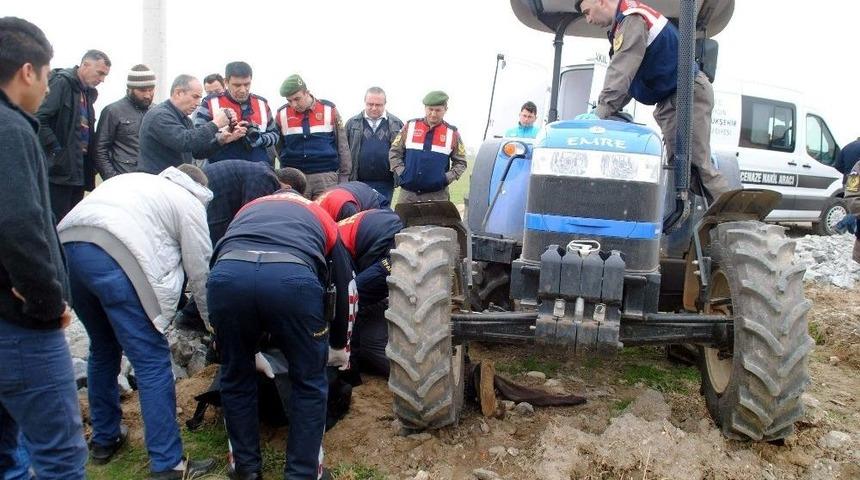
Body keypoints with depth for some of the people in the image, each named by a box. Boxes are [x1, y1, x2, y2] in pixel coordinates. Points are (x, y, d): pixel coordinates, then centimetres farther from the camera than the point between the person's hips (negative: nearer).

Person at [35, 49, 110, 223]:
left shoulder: (88, 92, 16)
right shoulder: (61, 83, -9)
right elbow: (39, 120, -18)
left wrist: (90, 164, 11)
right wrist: (56, 151, -17)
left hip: (79, 171, 8)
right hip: (59, 170, -8)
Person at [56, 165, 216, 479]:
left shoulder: (136, 180, 35)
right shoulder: (190, 203, 15)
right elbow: (199, 270, 13)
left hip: (66, 246, 8)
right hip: (113, 257, -7)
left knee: (103, 348, 24)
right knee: (152, 361, -2)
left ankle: (104, 440, 36)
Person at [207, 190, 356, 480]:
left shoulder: (248, 210, 43)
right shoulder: (321, 217, 38)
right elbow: (344, 285, 39)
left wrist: (249, 348, 56)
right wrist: (339, 347, 54)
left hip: (228, 273, 2)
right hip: (293, 276, -2)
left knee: (236, 377, 26)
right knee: (309, 382, 21)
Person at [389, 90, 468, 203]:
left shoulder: (452, 133, 6)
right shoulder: (410, 127, 7)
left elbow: (460, 162, 10)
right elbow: (394, 152, 10)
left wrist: (447, 178, -4)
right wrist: (401, 173, -2)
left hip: (437, 195, -1)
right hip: (408, 193, 1)